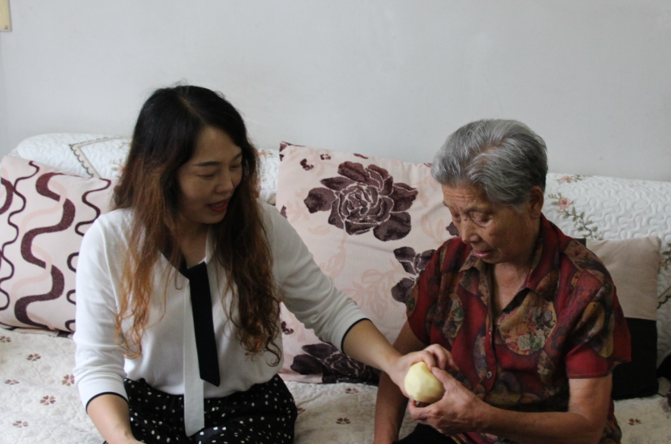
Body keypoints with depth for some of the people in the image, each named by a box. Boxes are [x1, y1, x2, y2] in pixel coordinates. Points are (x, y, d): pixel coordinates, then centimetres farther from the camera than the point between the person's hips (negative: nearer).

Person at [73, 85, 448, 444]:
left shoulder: (263, 226, -8)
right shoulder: (108, 241, -9)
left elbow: (329, 310, -3)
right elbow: (97, 363, -8)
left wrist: (394, 364, -20)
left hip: (247, 407, 0)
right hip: (148, 406, 0)